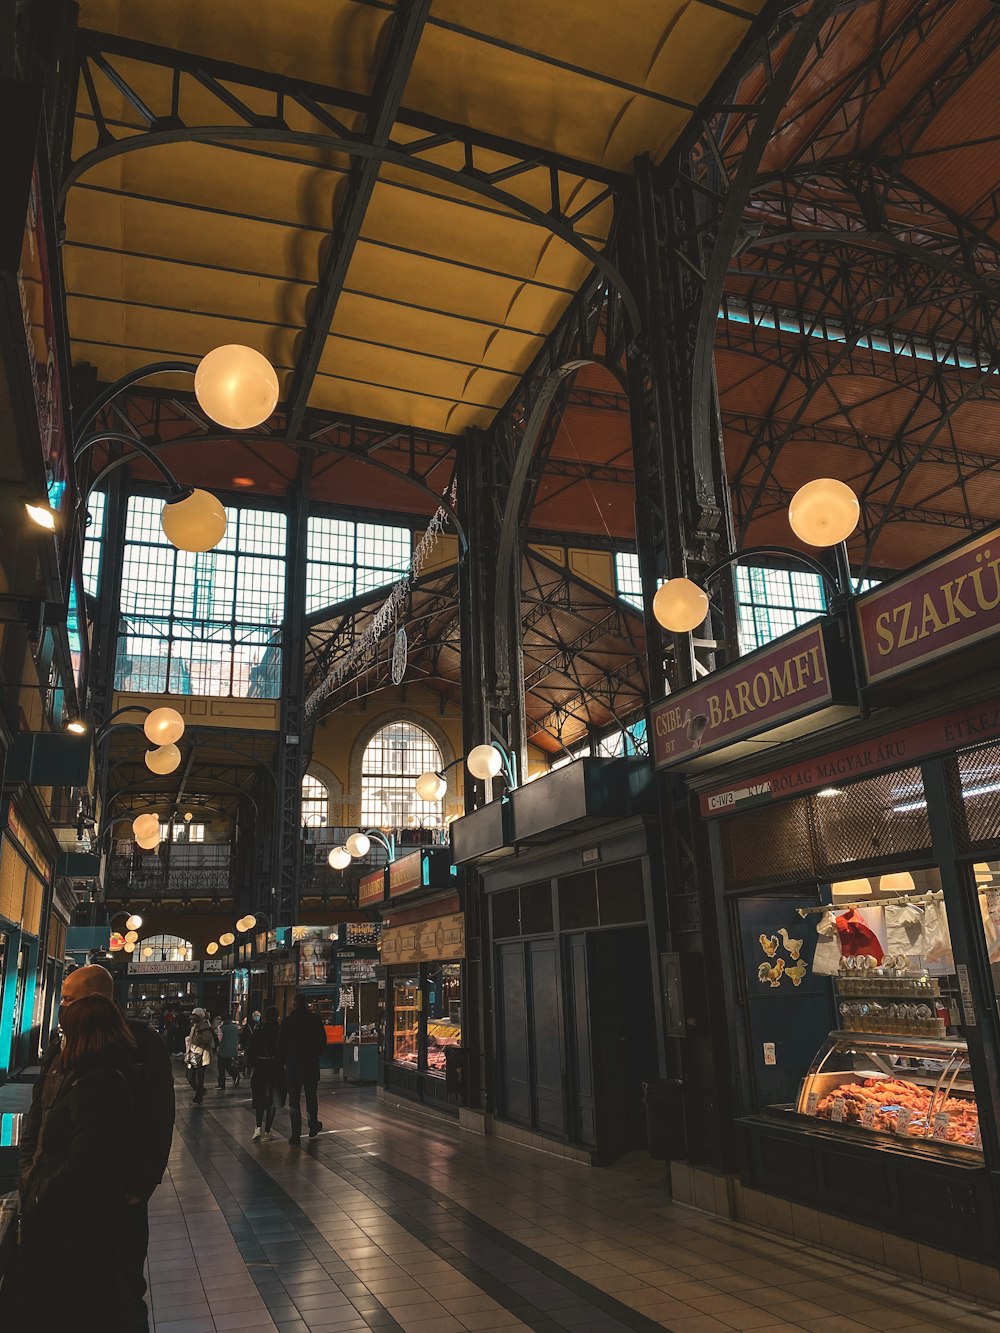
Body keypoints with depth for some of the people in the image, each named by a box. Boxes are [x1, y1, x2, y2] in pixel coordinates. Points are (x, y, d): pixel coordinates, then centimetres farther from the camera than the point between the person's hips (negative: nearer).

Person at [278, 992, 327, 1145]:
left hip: (293, 1065, -1)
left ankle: (296, 1135, 1)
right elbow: (322, 1040, 0)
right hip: (311, 1065, 1)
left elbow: (280, 1043, -3)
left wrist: (284, 1061, 10)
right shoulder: (315, 1019, -6)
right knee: (311, 1097, 19)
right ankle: (313, 1127, 29)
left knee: (294, 1101, 4)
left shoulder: (288, 1021, -7)